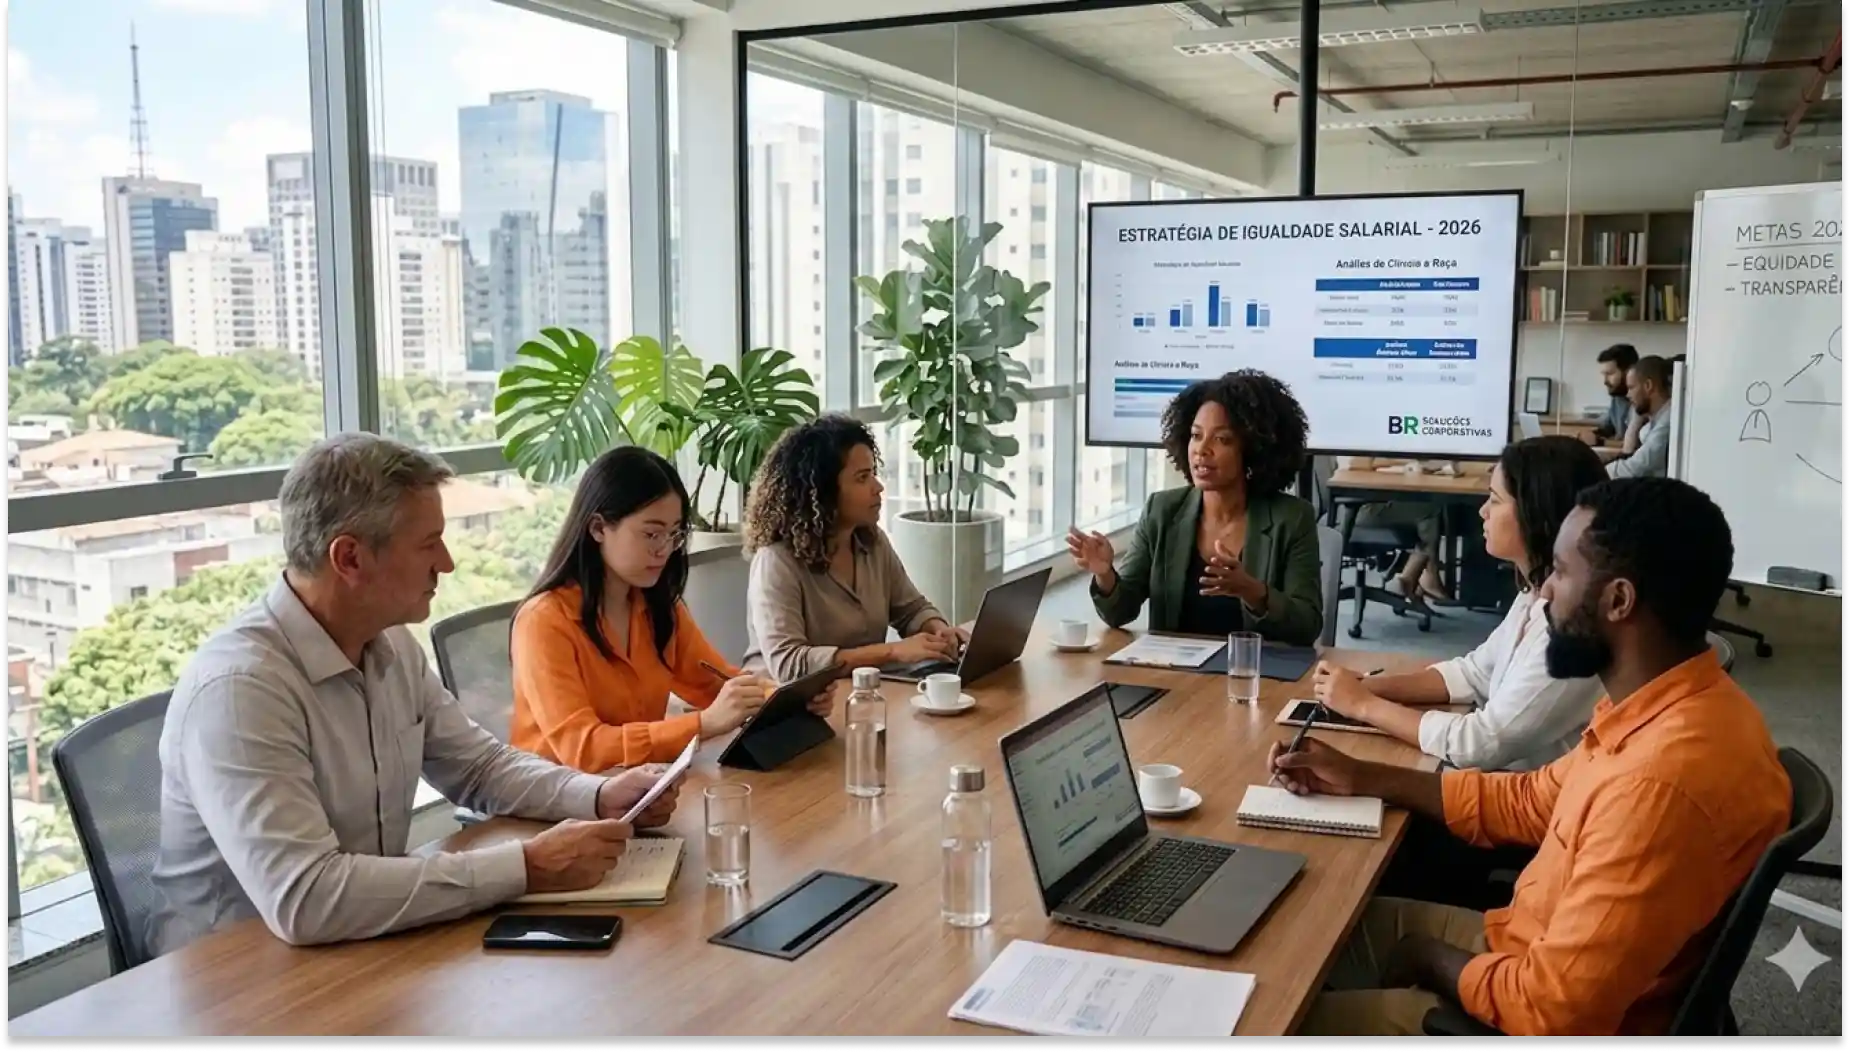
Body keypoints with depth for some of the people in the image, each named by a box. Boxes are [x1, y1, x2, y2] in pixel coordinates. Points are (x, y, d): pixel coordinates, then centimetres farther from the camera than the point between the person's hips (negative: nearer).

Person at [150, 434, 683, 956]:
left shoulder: (393, 647, 1)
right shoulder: (237, 686, -24)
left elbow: (480, 765, 13)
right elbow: (302, 900, -32)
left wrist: (600, 797, -4)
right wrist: (527, 868, -29)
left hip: (369, 950, 7)